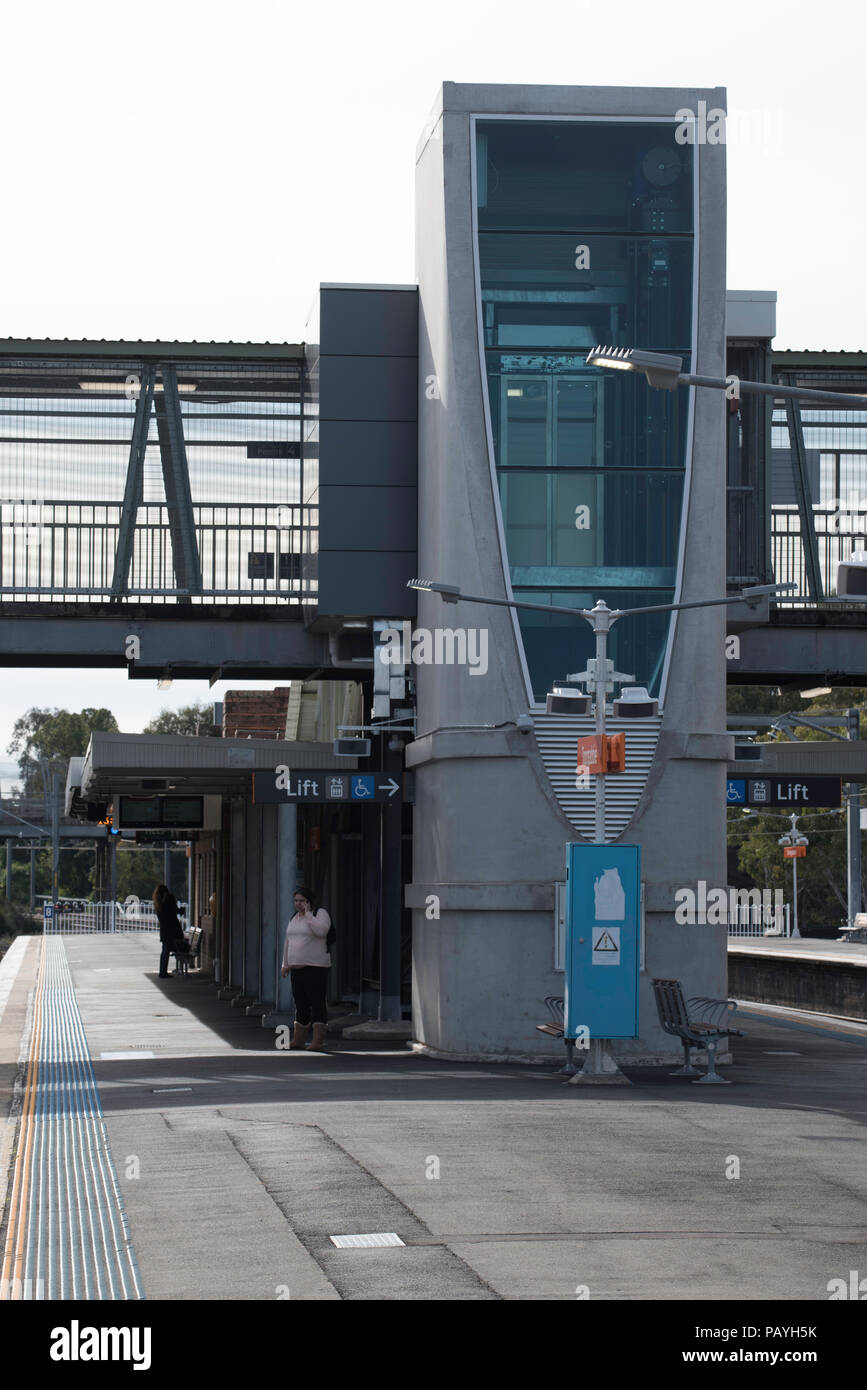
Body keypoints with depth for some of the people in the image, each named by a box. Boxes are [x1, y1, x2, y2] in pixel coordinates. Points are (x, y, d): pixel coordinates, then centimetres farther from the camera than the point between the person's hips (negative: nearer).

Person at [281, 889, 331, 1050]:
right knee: (301, 1005, 11)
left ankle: (318, 1042, -9)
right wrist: (285, 964, 19)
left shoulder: (320, 913, -5)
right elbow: (288, 942, 22)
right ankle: (298, 1041, 17)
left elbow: (321, 931, -25)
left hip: (315, 968, -7)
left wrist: (308, 914, -17)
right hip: (297, 968, 7)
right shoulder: (295, 917, 16)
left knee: (317, 1005, -8)